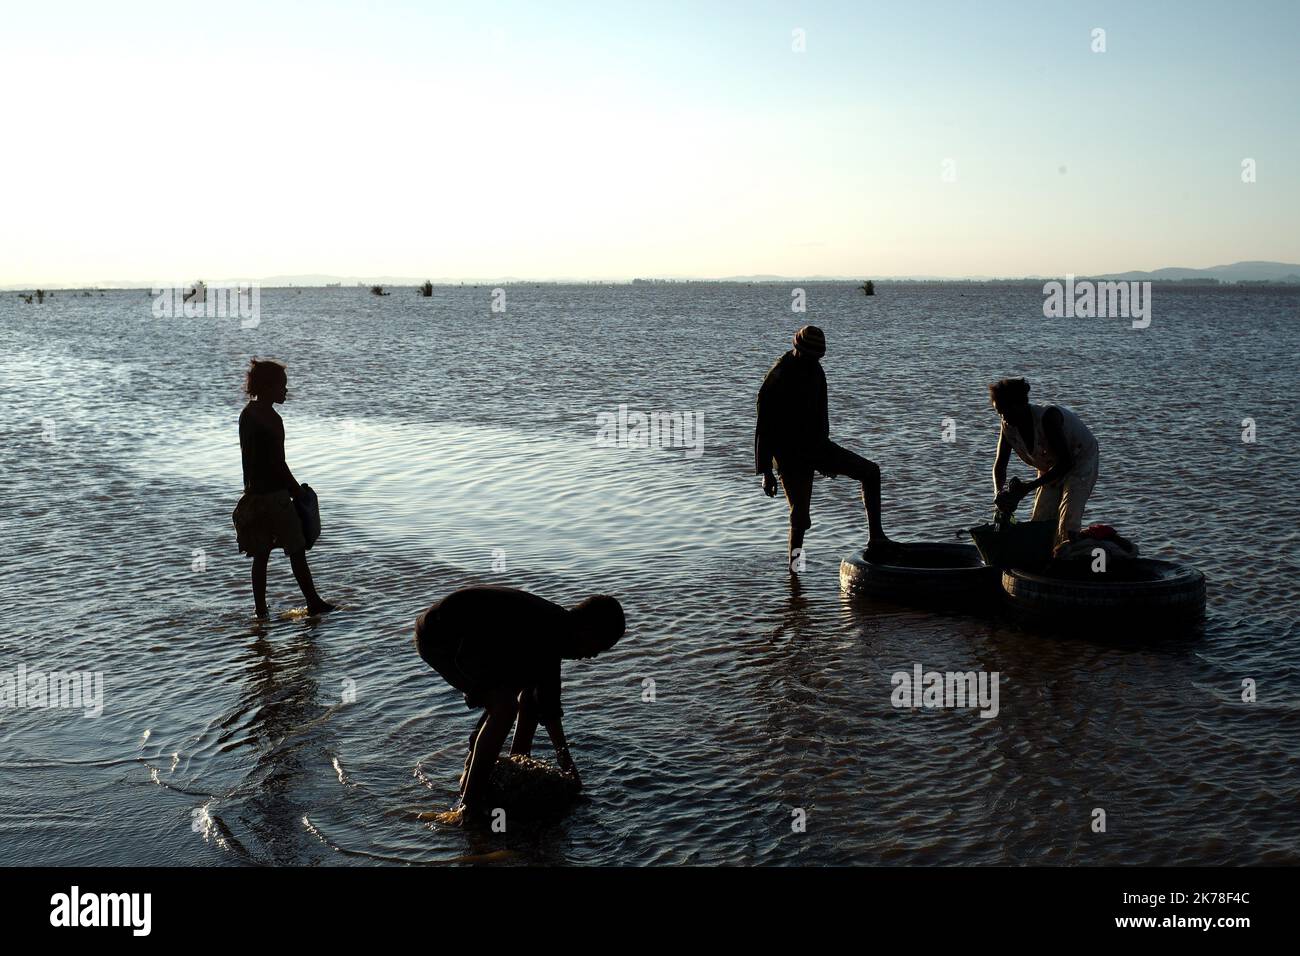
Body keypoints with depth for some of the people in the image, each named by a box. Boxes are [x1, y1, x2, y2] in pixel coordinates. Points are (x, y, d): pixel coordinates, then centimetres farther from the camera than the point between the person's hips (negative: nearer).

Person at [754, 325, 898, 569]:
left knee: (871, 472, -1)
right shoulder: (777, 380, -18)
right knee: (800, 517, -9)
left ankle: (876, 539, -3)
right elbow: (764, 428, -18)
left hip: (815, 446, 7)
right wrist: (765, 472, -20)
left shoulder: (815, 371, 5)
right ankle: (794, 569, 9)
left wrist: (826, 455, 24)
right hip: (790, 456, -7)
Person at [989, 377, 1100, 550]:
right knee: (1039, 521, 0)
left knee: (1068, 523, -20)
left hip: (1080, 460, -7)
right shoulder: (1008, 426, -15)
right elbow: (999, 466, -8)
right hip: (1051, 467, 7)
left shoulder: (1047, 417, -34)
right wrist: (999, 493, -29)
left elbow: (1066, 462, -36)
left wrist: (1028, 487, -40)